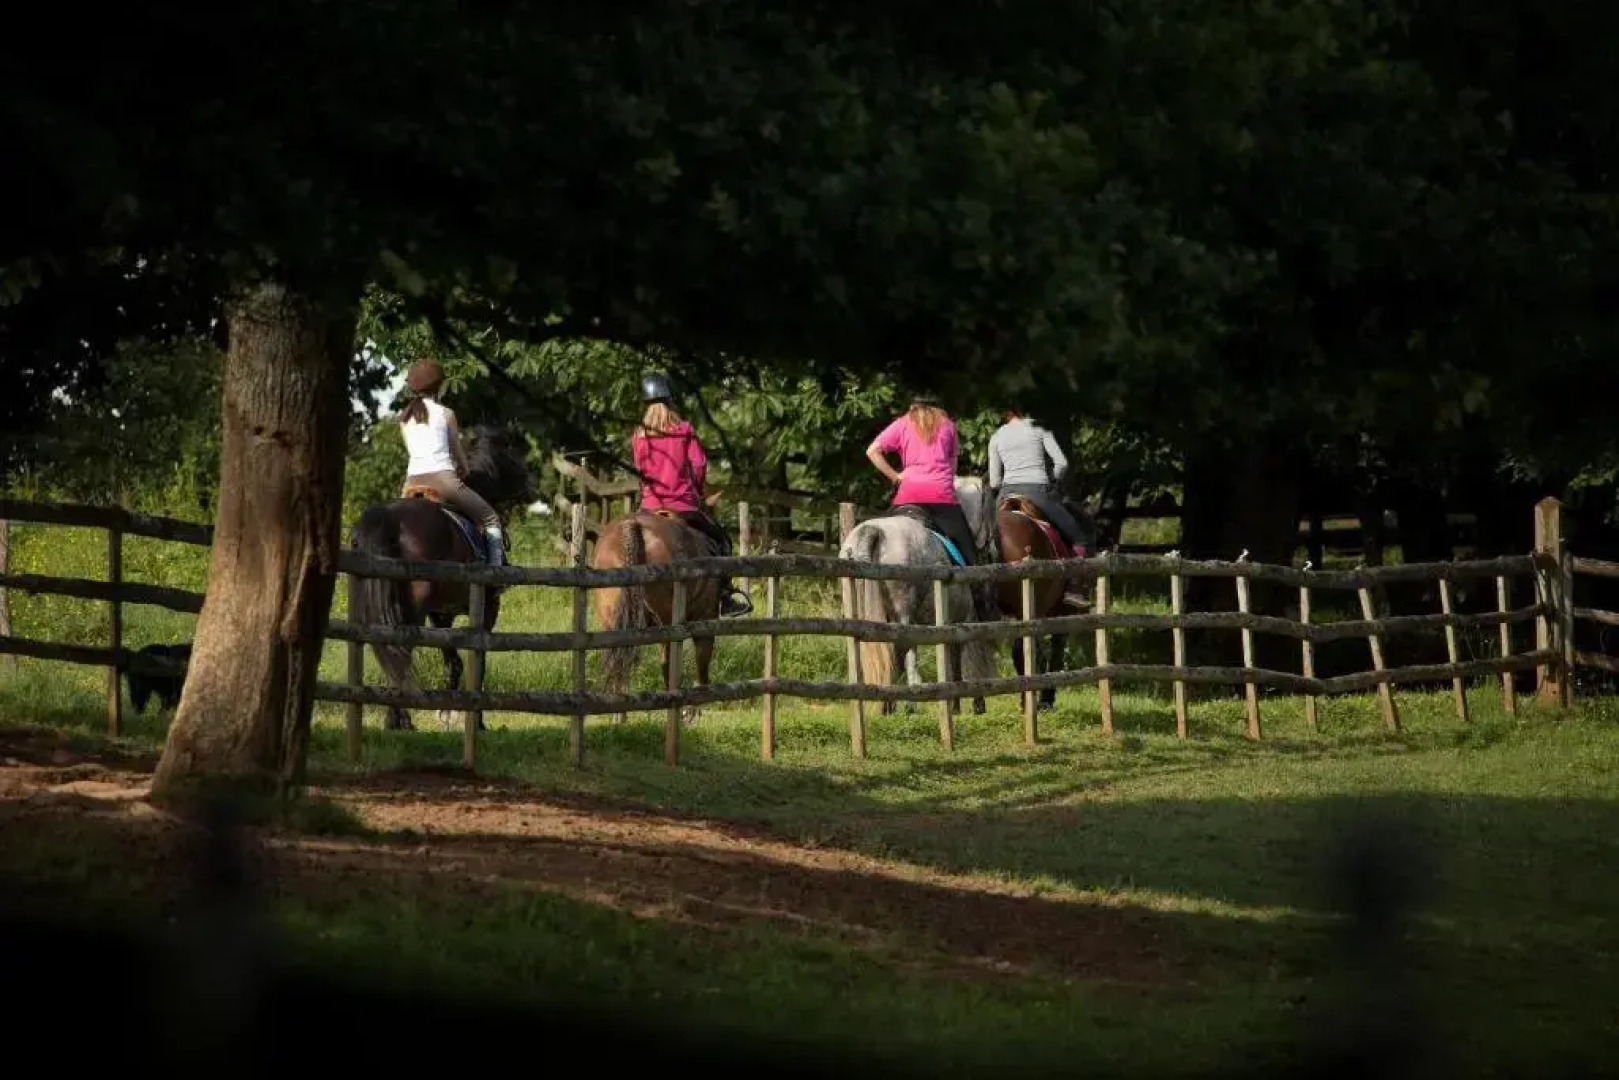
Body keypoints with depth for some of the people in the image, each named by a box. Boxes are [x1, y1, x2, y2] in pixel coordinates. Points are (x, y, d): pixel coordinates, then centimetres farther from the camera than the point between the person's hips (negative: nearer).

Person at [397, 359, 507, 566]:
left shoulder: (404, 417, 13)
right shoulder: (445, 414, 1)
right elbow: (458, 453, 10)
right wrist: (463, 470, 32)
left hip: (413, 481, 4)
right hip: (443, 479, -4)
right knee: (491, 519, 8)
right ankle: (496, 569, -5)